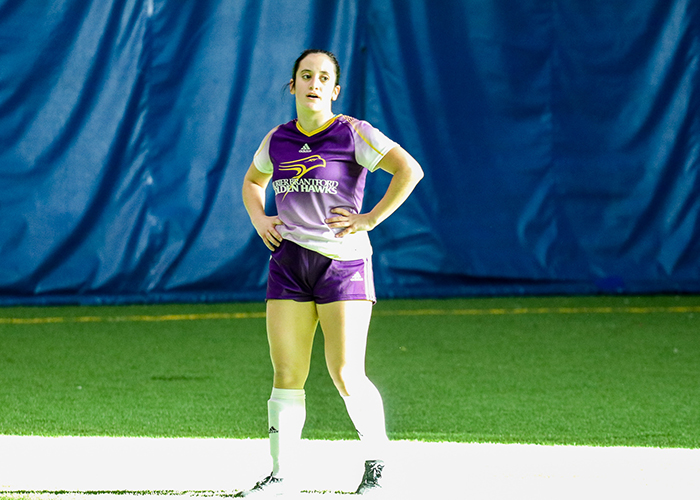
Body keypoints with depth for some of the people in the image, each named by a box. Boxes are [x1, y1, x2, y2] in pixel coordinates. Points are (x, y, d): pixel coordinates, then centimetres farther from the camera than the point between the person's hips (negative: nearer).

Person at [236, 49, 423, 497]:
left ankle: (378, 458, 12)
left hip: (343, 261, -4)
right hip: (288, 261, 4)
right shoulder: (278, 140, 11)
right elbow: (252, 181, 31)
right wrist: (259, 220, 13)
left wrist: (370, 219, -14)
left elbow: (409, 170, -13)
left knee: (346, 377, -8)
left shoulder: (354, 134, -4)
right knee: (286, 375, 1)